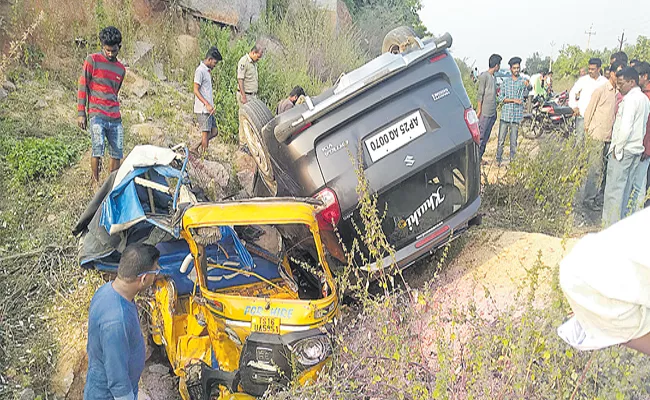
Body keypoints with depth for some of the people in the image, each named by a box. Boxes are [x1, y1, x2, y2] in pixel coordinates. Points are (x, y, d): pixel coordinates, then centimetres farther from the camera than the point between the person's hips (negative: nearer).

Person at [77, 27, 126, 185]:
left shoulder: (121, 69, 17)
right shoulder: (92, 60, 2)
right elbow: (82, 86, 1)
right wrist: (81, 113, -5)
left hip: (115, 118, 5)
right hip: (96, 115, -5)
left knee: (117, 154, 2)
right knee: (98, 150, -18)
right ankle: (96, 181, -4)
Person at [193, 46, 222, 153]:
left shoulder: (207, 71, 17)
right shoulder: (200, 70, -12)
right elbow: (196, 91, -16)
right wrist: (207, 104, -21)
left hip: (208, 109, 9)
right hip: (202, 109, -9)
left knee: (214, 132, 10)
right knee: (206, 133, -6)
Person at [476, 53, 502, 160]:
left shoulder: (493, 77, 17)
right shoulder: (484, 76, -9)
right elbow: (480, 94, -12)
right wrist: (479, 110, -14)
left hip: (492, 112, 9)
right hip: (485, 112, -9)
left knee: (486, 137, 10)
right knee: (481, 136, -7)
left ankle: (480, 157, 15)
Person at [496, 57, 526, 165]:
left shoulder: (523, 81, 7)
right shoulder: (505, 81, 7)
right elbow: (501, 97, 2)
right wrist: (514, 100, -11)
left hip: (516, 116, 0)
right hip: (505, 114, 0)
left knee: (513, 141, 3)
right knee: (501, 140, 2)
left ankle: (512, 160, 12)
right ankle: (498, 159, 10)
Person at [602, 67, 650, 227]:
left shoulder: (630, 99, -16)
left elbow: (625, 127, -23)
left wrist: (617, 148, -14)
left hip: (623, 149, -9)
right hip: (637, 149, 9)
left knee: (614, 189, -4)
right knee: (626, 188, 16)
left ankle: (611, 225, 0)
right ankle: (621, 217, 25)